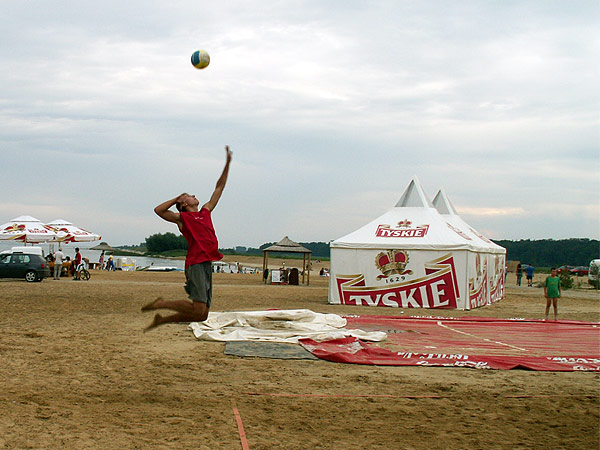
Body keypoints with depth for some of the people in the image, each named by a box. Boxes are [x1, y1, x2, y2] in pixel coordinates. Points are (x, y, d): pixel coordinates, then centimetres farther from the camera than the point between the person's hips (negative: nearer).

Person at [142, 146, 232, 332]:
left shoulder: (205, 212, 25)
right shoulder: (182, 218, 7)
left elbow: (219, 188, 30)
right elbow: (159, 210, -5)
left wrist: (227, 164, 28)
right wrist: (177, 198, 6)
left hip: (207, 264, 7)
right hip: (196, 264, -7)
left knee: (202, 315, 4)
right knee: (198, 308, -17)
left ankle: (162, 320, 17)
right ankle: (162, 303, 1)